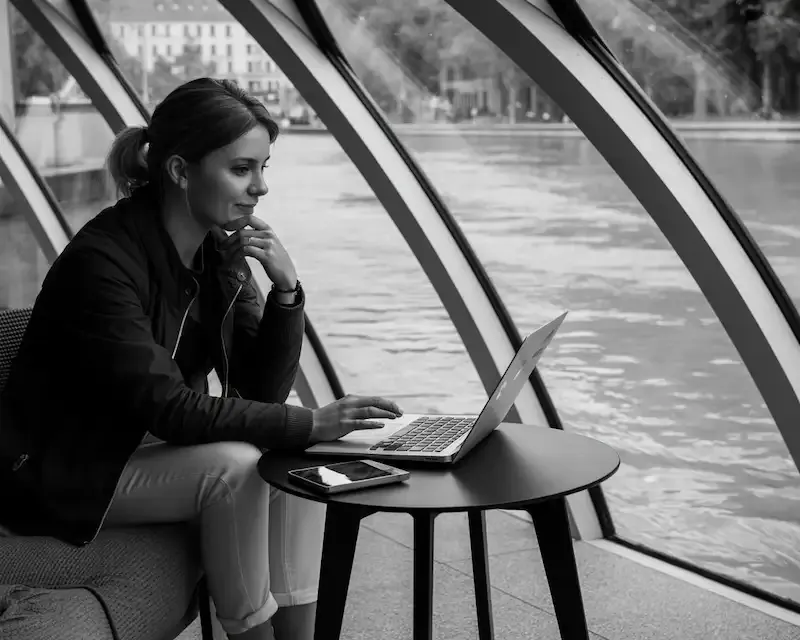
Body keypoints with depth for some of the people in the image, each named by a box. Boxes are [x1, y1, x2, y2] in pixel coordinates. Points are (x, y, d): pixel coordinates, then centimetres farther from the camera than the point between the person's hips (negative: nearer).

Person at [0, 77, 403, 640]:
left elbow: (263, 391, -3)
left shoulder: (223, 250, -2)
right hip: (66, 477, -7)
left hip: (154, 447, 7)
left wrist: (287, 288, -18)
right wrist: (310, 424, -34)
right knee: (233, 464, -29)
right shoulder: (103, 260, -25)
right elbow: (168, 408, -30)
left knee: (300, 460, -15)